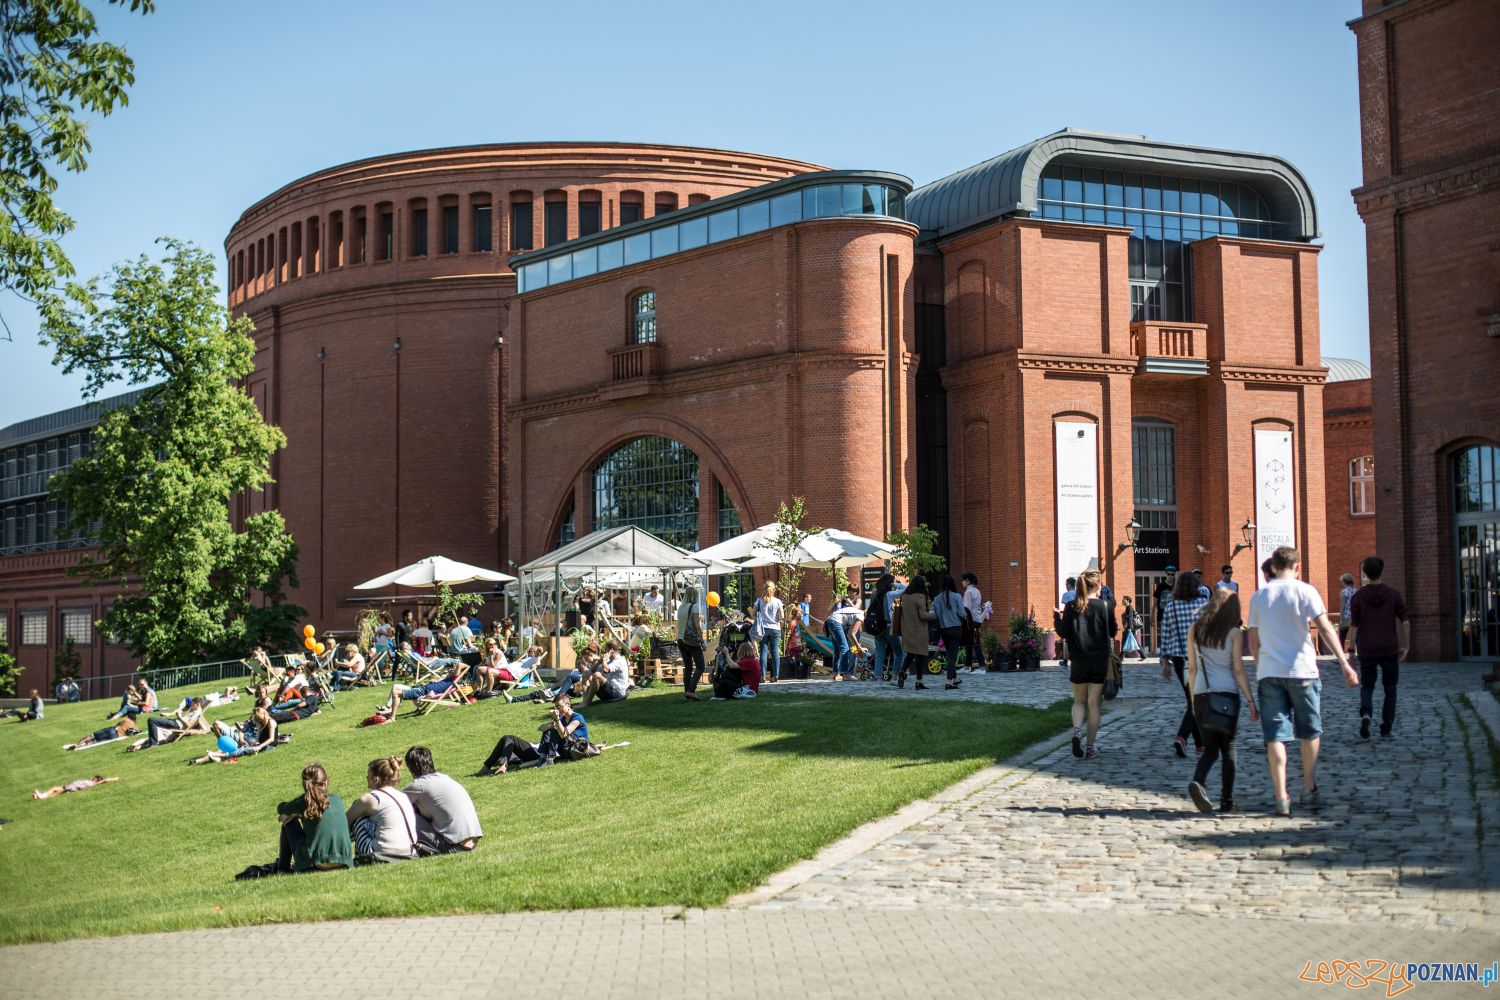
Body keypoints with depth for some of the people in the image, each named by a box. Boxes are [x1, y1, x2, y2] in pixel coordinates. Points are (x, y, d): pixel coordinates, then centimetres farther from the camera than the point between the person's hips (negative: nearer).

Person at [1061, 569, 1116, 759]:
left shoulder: (1071, 607, -5)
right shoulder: (1105, 606, -7)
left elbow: (1064, 632, -3)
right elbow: (1112, 632, 3)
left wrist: (1059, 617, 13)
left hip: (1078, 661, 1)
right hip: (1100, 661, -1)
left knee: (1079, 701, 15)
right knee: (1094, 703, 7)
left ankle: (1077, 730, -13)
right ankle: (1090, 746, 7)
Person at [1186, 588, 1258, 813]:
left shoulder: (1195, 630, 6)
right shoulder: (1234, 633, -3)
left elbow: (1192, 668, 10)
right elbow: (1238, 670, -4)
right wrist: (1251, 701, 1)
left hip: (1201, 694, 3)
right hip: (1227, 694, -3)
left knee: (1210, 747, 12)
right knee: (1229, 748, 8)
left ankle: (1197, 781, -15)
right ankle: (1227, 801, 7)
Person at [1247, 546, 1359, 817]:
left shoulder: (1259, 596, 9)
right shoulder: (1304, 591, -2)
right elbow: (1326, 628, -12)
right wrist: (1344, 663, -14)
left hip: (1269, 673, 2)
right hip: (1301, 671, -2)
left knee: (1276, 736, 1)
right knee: (1311, 732, 15)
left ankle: (1281, 798, -5)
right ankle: (1309, 790, 17)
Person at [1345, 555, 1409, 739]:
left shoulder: (1358, 596, -5)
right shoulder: (1393, 594, -3)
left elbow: (1354, 626, -7)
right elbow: (1404, 622, -4)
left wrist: (1351, 650, -1)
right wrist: (1406, 645, 5)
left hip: (1367, 649, 0)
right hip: (1390, 649, 0)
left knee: (1367, 686, 15)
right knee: (1390, 688, 13)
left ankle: (1365, 713, -14)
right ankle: (1386, 729, 9)